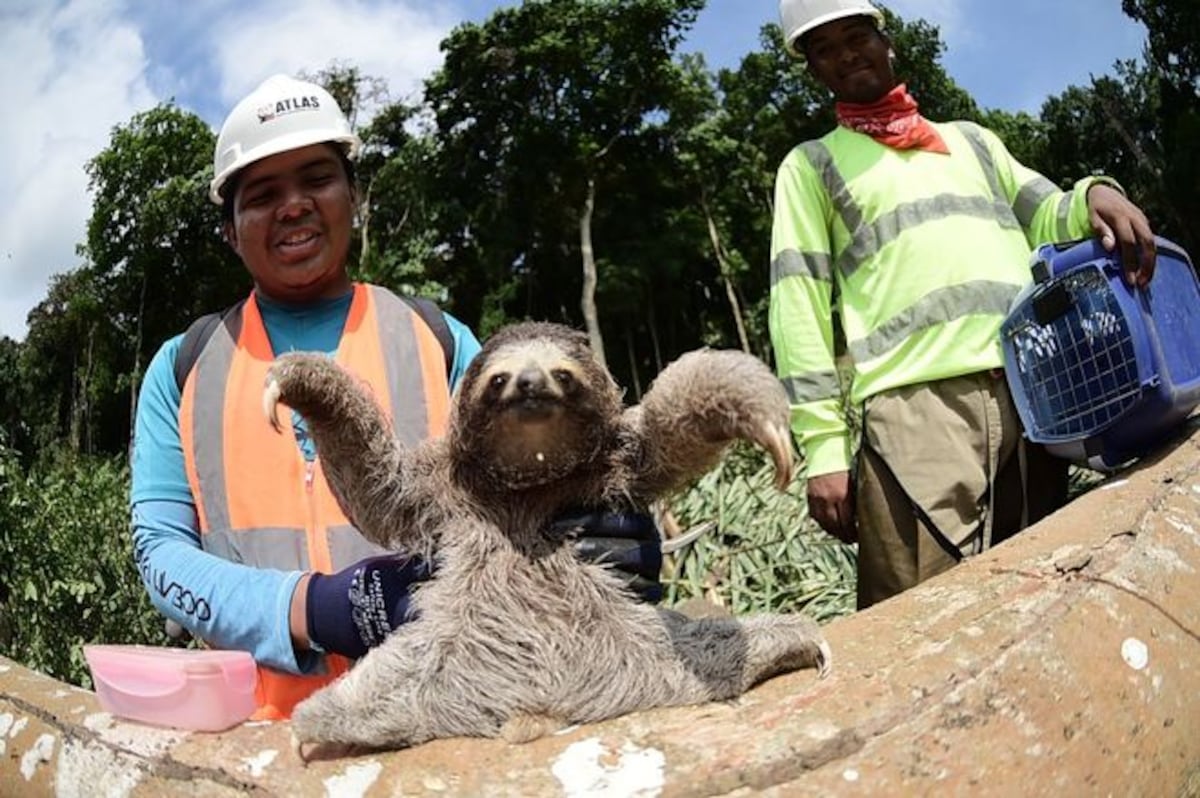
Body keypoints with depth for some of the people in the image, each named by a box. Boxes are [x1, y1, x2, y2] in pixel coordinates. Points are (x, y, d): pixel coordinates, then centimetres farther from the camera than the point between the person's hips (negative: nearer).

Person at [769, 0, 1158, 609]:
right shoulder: (811, 165, 17)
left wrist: (1093, 195, -4)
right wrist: (824, 445, -7)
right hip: (915, 401, -4)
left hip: (1031, 390, 4)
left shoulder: (970, 139, 29)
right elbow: (799, 305, 5)